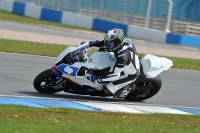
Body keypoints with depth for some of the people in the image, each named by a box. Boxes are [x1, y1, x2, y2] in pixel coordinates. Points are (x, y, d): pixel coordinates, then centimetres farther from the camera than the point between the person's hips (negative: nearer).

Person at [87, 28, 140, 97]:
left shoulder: (123, 55, -42)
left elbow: (115, 75, -42)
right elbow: (102, 43, 0)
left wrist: (98, 78, -43)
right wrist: (90, 43, -12)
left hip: (130, 75, -9)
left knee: (107, 91, -14)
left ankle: (126, 90, 9)